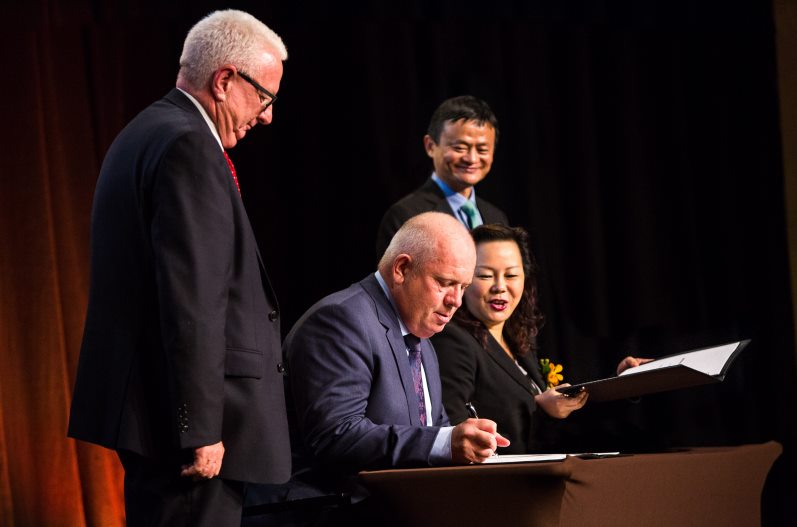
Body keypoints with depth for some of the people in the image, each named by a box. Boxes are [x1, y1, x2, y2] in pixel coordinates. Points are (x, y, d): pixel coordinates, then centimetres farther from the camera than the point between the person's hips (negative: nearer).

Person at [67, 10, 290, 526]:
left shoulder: (145, 134, 17)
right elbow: (191, 302, -21)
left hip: (140, 399, 11)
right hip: (185, 416, -11)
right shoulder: (188, 147, -15)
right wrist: (200, 430, -21)